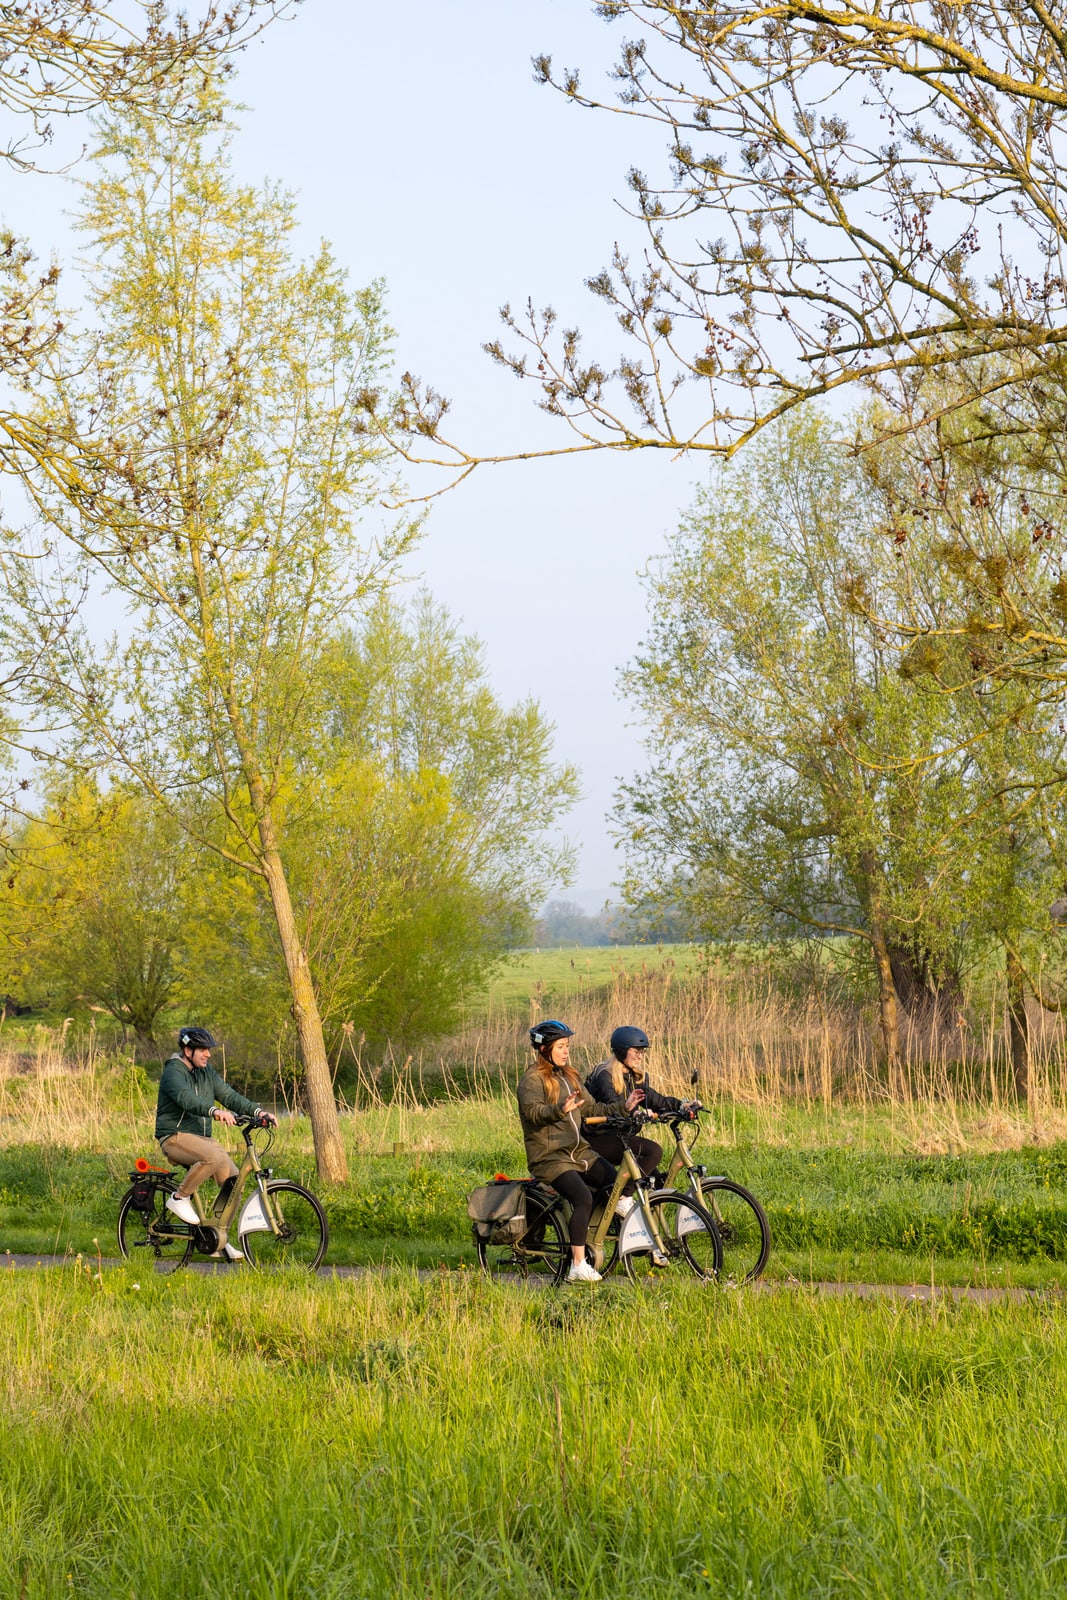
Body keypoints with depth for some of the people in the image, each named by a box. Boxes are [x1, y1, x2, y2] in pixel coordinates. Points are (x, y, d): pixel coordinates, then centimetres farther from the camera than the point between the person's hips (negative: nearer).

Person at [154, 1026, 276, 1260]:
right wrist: (215, 1111, -48)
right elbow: (186, 1098, -30)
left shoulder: (207, 1072, 14)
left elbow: (229, 1095, 7)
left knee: (232, 1179, -8)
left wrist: (258, 1111, -9)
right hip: (176, 1137, -8)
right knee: (215, 1157, -34)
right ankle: (179, 1198, -16)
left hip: (202, 1137, 8)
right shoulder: (173, 1072, -11)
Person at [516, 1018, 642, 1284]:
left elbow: (592, 1109, 16)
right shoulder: (532, 1080, -7)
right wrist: (560, 1110, -41)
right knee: (583, 1198, -27)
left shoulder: (570, 1077, 18)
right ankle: (578, 1266, -26)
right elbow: (533, 1112, -24)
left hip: (577, 1150, 8)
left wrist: (623, 1107, 3)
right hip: (549, 1156, -8)